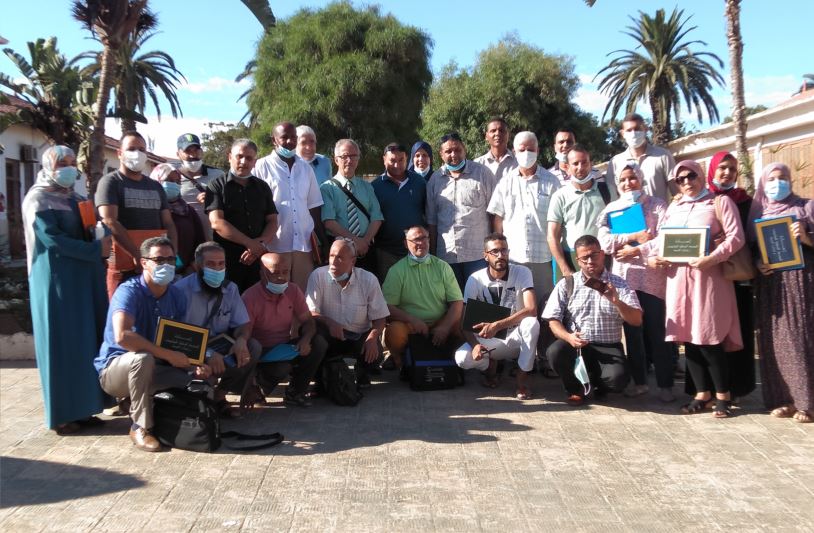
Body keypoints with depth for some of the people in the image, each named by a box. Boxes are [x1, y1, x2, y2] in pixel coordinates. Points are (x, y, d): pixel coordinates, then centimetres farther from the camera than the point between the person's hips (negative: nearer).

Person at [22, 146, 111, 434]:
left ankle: (82, 408, 14)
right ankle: (62, 415, 3)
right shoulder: (38, 199, -4)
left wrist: (105, 240, -4)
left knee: (85, 341, 7)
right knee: (62, 345, -4)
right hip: (56, 280, -7)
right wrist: (97, 250, -17)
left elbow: (96, 227, 19)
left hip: (84, 278, 7)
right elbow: (53, 239, -16)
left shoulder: (75, 199, 19)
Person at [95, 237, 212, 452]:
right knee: (143, 358, -37)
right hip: (115, 369, -6)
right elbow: (122, 336, -37)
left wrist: (197, 365, -21)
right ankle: (140, 427, -18)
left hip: (152, 370, 6)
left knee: (201, 376, -9)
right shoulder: (129, 291, -21)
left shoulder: (177, 295, -1)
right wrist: (169, 355, -33)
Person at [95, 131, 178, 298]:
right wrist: (138, 255, -18)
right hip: (123, 266, -5)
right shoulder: (110, 182, 1)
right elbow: (110, 222, -12)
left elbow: (168, 224, 15)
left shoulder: (156, 186, 19)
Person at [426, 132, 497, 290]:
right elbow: (432, 220, 12)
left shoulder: (482, 173, -1)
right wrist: (432, 253, 10)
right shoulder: (435, 179, 10)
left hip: (478, 253, -3)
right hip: (446, 254, 4)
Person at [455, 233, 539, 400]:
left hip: (516, 337, -1)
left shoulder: (522, 273, -13)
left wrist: (497, 325, -36)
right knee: (462, 358, -28)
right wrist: (474, 345, -31)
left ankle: (521, 380, -16)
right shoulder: (475, 279, -10)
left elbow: (531, 309, -26)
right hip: (488, 340, 1)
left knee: (532, 323, -34)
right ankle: (490, 365, 9)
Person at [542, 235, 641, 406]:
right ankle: (576, 388, 1)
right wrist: (568, 337, -20)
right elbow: (553, 319, 0)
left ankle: (596, 383, 11)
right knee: (555, 351, -33)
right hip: (575, 345, 0)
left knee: (617, 379, -30)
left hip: (608, 348, 0)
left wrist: (616, 302, -20)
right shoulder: (566, 284, 5)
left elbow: (637, 321, -1)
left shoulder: (619, 284, 6)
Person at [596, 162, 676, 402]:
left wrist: (636, 250, -10)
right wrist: (634, 236, -12)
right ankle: (639, 381, 21)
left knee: (657, 332, -1)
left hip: (653, 278, -3)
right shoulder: (611, 209, 11)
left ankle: (665, 384, 9)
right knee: (632, 331, 9)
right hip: (623, 278, 3)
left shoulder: (657, 205, 5)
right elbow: (604, 241, -4)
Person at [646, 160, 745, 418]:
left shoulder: (721, 202, 2)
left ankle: (722, 395, 10)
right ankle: (702, 393, 16)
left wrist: (712, 258, -20)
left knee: (709, 338, -7)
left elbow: (736, 237, -7)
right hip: (678, 278, 5)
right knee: (689, 337, 5)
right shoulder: (674, 207, 18)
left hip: (707, 277, -5)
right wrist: (652, 257, -4)